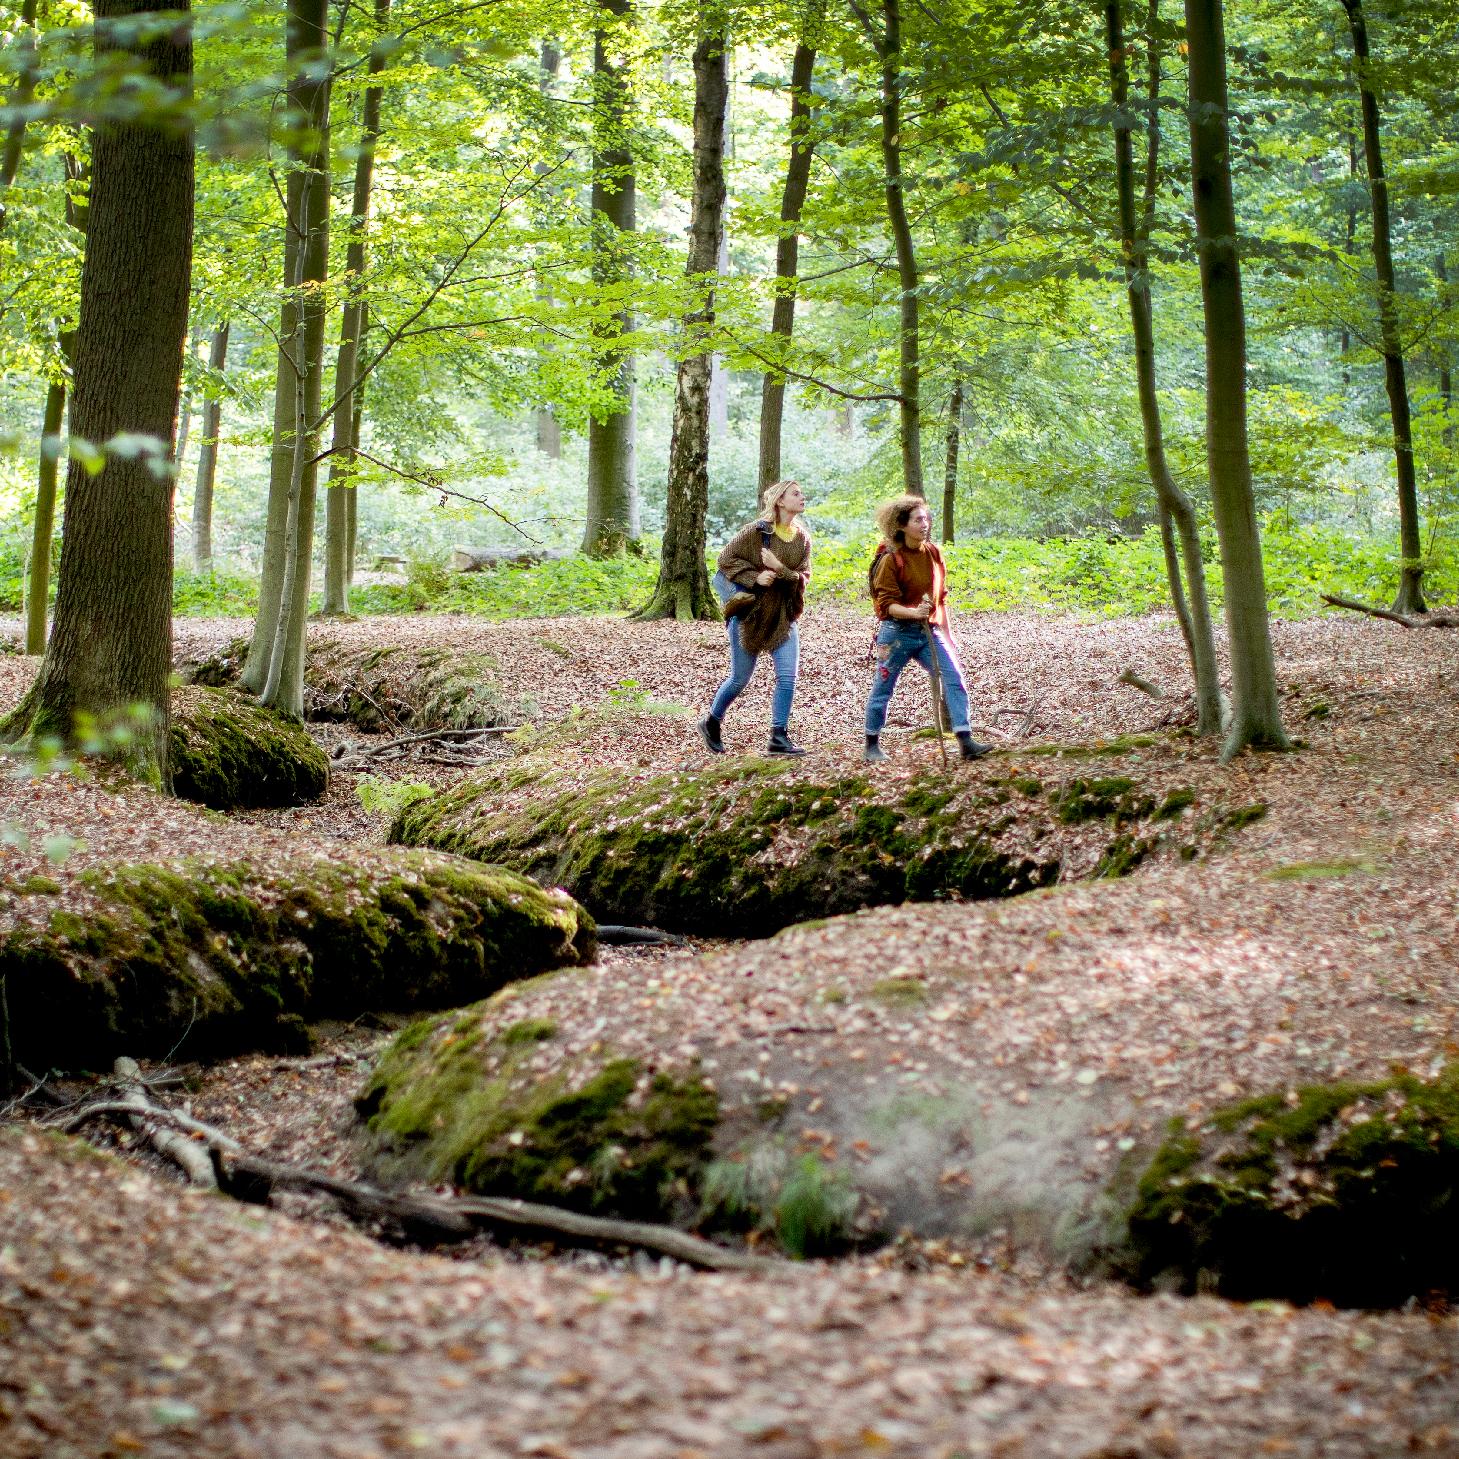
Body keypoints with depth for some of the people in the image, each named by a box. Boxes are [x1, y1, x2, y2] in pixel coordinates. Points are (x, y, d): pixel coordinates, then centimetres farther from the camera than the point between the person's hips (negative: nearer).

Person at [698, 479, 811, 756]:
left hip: (783, 617, 5)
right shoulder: (757, 531, -12)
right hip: (750, 613, -5)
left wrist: (779, 570, -20)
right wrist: (754, 578, -20)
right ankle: (711, 723, 28)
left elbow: (803, 577, -2)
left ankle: (779, 738, 0)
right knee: (740, 679, 5)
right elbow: (726, 558, -9)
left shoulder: (802, 538, 4)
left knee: (788, 676, -7)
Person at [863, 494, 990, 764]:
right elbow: (886, 603, -16)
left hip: (929, 631, 5)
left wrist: (945, 634, 17)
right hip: (898, 632, -5)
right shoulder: (890, 559, -12)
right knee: (882, 689, 5)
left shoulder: (933, 553, 6)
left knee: (955, 680, -9)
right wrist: (913, 612, -33)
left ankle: (966, 742, -13)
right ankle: (872, 746, 21)